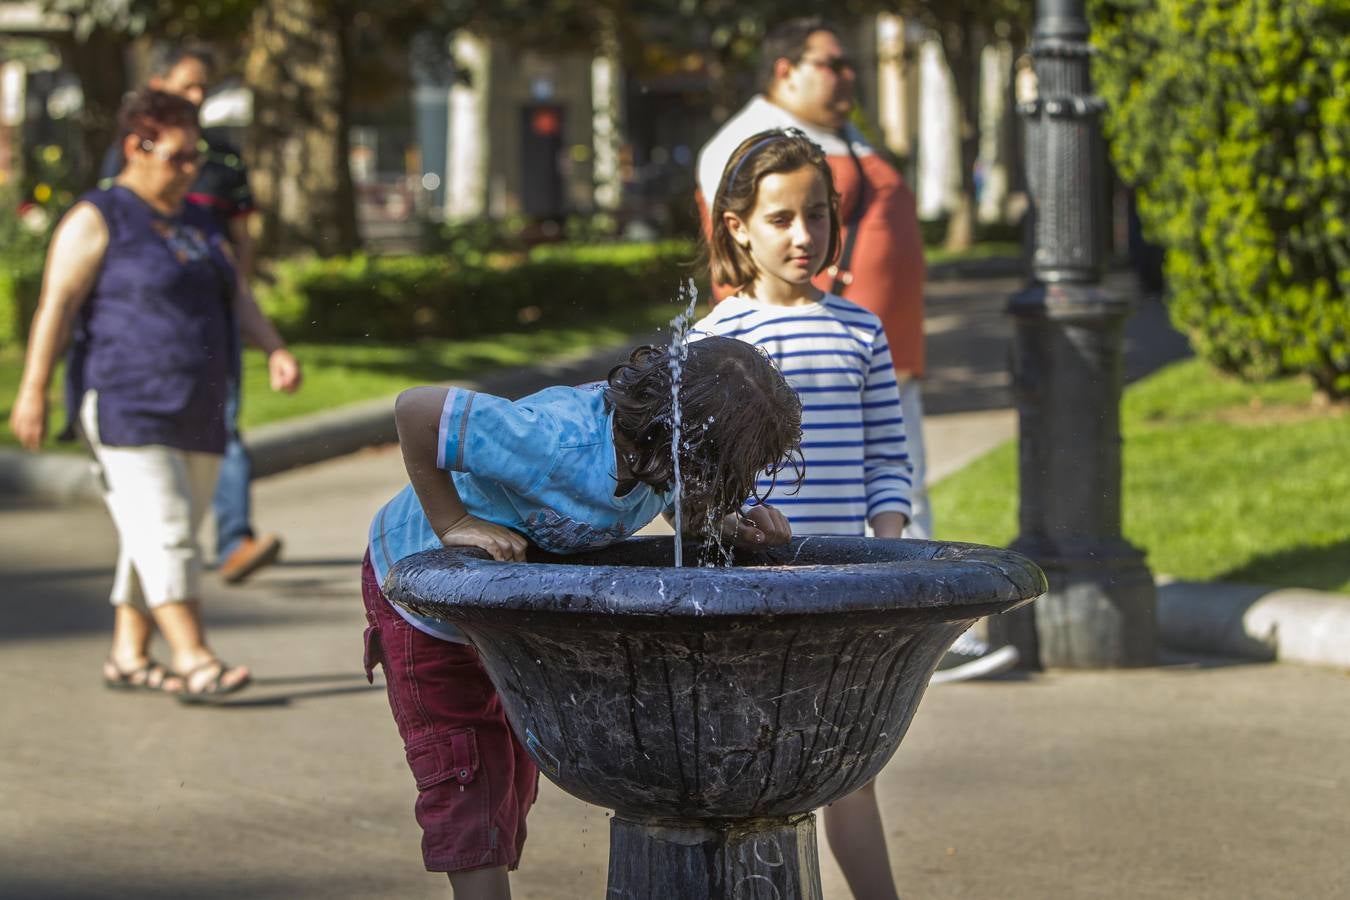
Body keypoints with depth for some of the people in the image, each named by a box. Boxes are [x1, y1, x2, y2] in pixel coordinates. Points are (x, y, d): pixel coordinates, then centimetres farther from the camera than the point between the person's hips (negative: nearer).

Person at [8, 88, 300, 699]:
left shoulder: (194, 223, 16)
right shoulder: (96, 221, -8)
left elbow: (237, 299, 14)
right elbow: (57, 303, -14)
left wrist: (275, 351, -4)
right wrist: (33, 389, -22)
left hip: (196, 415, 8)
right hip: (127, 412, -8)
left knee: (164, 540, 9)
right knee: (163, 533, -14)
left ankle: (128, 656, 17)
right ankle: (193, 660, -17)